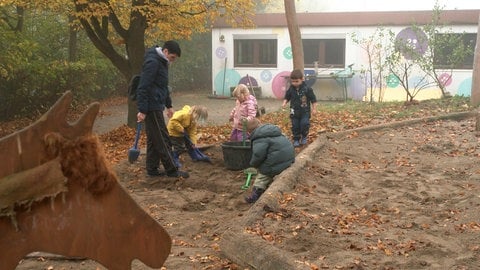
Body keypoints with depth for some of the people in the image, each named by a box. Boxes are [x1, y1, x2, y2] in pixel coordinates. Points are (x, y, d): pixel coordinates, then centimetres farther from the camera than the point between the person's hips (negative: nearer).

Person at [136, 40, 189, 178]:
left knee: (154, 139, 13)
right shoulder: (152, 62, -17)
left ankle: (152, 169, 19)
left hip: (157, 106, 10)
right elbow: (143, 88, -22)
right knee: (162, 140, -4)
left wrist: (169, 105, 25)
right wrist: (142, 110, -24)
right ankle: (171, 170, 2)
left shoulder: (162, 62, 15)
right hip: (152, 108, -10)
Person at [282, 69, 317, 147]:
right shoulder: (291, 89, -3)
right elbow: (287, 97, 12)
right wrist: (284, 103, -8)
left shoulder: (307, 89, -11)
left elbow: (313, 99, -4)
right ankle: (296, 139, 18)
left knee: (305, 124, -12)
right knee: (295, 126, 5)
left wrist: (314, 109, -4)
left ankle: (304, 137, 12)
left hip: (305, 111, -3)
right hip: (294, 111, 3)